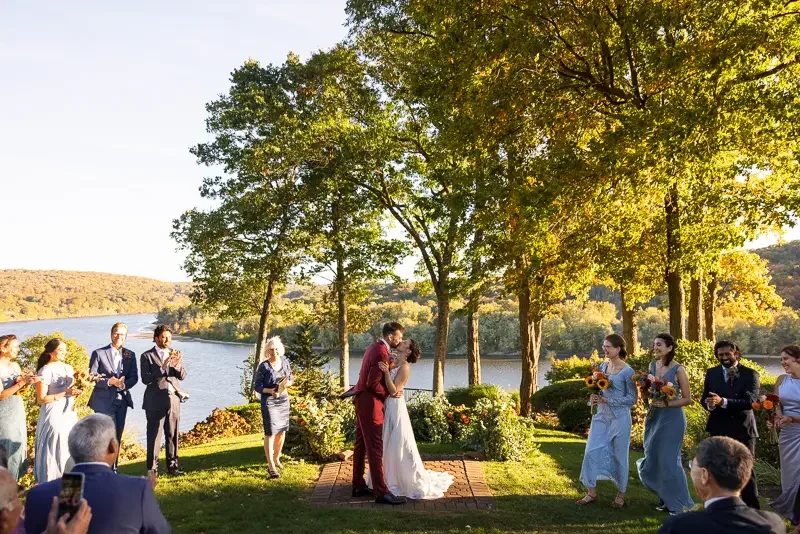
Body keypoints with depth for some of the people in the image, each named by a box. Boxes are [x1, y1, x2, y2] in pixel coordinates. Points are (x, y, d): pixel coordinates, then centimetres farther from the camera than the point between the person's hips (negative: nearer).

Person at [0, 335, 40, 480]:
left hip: (18, 412, 7)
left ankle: (14, 481, 23)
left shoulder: (15, 366, 7)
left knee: (18, 446, 12)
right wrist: (21, 382, -23)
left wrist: (27, 382, -8)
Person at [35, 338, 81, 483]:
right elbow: (41, 399, -14)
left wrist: (75, 393, 2)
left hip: (70, 413, 7)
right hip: (54, 415, -6)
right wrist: (65, 393, -19)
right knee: (55, 449, -4)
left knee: (69, 447, 7)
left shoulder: (68, 368, 10)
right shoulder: (45, 371, -11)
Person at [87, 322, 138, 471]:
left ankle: (112, 469, 22)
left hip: (122, 400, 4)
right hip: (104, 401, -4)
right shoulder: (99, 353, -2)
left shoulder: (130, 355, 9)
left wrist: (124, 384, -17)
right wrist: (108, 382, -21)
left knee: (117, 436, 11)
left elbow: (134, 377, 4)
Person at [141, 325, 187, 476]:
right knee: (154, 435, -3)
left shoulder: (175, 354, 12)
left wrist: (177, 365, -15)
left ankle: (172, 465, 16)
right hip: (156, 400, -4)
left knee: (173, 434, 8)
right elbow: (145, 379, -11)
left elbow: (182, 376, 5)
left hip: (173, 399, 4)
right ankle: (152, 469, 4)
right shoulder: (147, 356, -2)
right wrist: (162, 368, -22)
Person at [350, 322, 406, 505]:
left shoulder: (374, 347, 10)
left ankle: (358, 486, 22)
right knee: (375, 446, -8)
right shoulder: (382, 353, -20)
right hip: (370, 402, -11)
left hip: (362, 399, 11)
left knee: (361, 444, 14)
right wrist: (388, 394, -9)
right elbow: (372, 383, -22)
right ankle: (381, 491, -5)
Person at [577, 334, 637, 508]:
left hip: (619, 418, -5)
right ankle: (591, 492, 12)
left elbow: (633, 398, -12)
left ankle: (621, 495, 23)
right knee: (592, 452, 1)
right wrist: (594, 398, -5)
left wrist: (607, 400, -18)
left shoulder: (627, 371, -12)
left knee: (619, 455, 7)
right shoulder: (603, 366, 6)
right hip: (601, 417, 6)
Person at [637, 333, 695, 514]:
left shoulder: (678, 369, -12)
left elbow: (687, 399, -10)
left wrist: (666, 404, -20)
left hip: (672, 418, -6)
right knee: (653, 459, 10)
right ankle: (665, 498, 27)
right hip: (654, 417, 6)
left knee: (668, 459, -2)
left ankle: (678, 504, 14)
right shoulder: (652, 365, 5)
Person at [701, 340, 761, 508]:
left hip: (743, 428, -3)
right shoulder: (711, 373, 5)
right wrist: (709, 404, -21)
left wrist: (723, 401, -33)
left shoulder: (750, 374, -7)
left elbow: (750, 401, -19)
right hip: (719, 428, 3)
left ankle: (752, 508, 15)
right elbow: (704, 398, 4)